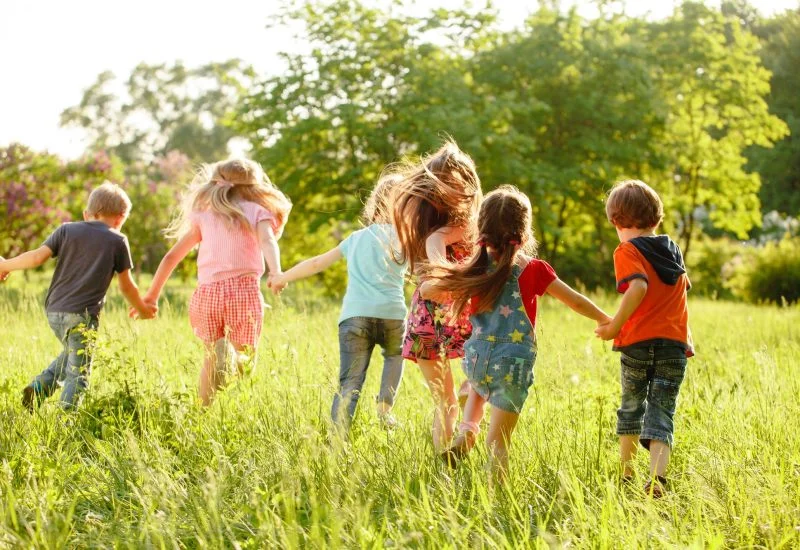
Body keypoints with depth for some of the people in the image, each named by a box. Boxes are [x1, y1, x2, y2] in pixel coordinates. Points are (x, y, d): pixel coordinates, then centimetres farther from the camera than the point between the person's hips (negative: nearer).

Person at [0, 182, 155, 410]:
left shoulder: (67, 230, 10)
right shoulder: (118, 241, 4)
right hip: (82, 315, -5)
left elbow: (37, 257, 0)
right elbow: (126, 286, 8)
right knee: (78, 373, 0)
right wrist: (142, 309, 25)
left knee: (71, 354, 29)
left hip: (54, 311, 5)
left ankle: (40, 386, 10)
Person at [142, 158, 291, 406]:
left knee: (210, 355, 16)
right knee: (245, 354, 7)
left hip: (207, 292, 2)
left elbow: (171, 257, 20)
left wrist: (152, 294, 26)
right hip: (243, 288, -2)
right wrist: (276, 272, -25)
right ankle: (235, 357, -24)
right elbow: (267, 241, -9)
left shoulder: (204, 214, 21)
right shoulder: (259, 211, 13)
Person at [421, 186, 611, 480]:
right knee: (498, 443, 2)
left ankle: (466, 430, 13)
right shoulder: (534, 270, -6)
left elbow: (426, 289, 2)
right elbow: (576, 302, 0)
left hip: (478, 357, 3)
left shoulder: (476, 269, 0)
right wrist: (607, 321, 17)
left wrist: (456, 299, 21)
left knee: (478, 391, 37)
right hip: (514, 362, -3)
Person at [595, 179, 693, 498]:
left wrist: (614, 327, -15)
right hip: (676, 343, 3)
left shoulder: (628, 251, -2)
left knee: (632, 405, 17)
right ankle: (657, 476, -19)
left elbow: (638, 286, -19)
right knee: (662, 413, 0)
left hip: (638, 342, -3)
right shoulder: (673, 251, 16)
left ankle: (625, 470, 25)